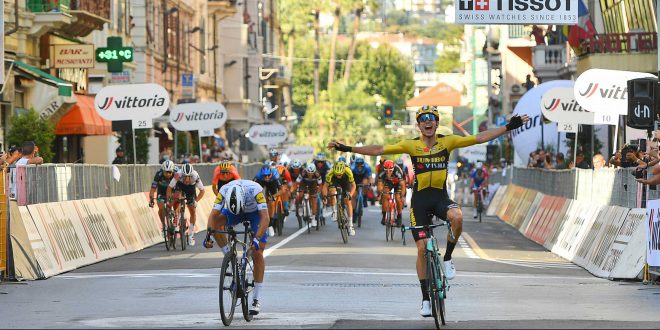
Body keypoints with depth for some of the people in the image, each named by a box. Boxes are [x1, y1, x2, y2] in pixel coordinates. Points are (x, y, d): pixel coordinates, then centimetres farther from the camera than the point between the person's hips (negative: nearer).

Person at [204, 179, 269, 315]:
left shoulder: (255, 190, -40)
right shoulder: (224, 191, -33)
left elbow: (265, 217, -44)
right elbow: (213, 215, -32)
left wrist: (257, 239, -56)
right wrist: (208, 235, -47)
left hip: (255, 212, -3)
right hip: (233, 212, 3)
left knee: (257, 253, -13)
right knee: (215, 223, -27)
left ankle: (257, 299, -5)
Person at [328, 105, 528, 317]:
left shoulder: (447, 142, -1)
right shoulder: (411, 145, -4)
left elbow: (480, 138, -4)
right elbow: (379, 150, -8)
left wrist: (508, 127, -9)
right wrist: (348, 149, -15)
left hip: (441, 197, 0)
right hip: (420, 198, 0)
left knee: (457, 217, -34)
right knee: (422, 248, -3)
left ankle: (448, 258, -9)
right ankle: (425, 297, 9)